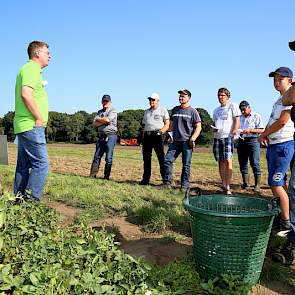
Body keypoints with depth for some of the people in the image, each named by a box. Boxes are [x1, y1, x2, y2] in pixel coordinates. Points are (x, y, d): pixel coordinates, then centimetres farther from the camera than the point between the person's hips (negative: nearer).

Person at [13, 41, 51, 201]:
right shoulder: (32, 68, -9)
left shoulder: (29, 69, 22)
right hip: (32, 126, -10)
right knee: (41, 163, -10)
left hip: (23, 127, 10)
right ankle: (31, 200, -10)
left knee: (24, 166, 11)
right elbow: (26, 94, -23)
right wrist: (40, 118, -17)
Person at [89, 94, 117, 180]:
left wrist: (98, 119, 0)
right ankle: (92, 175, 8)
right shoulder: (100, 112, 19)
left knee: (108, 158, -4)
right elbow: (94, 124, 8)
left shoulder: (113, 111, 1)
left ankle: (106, 177, 2)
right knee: (97, 156, 5)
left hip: (110, 136, -6)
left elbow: (107, 119, -17)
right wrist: (104, 121, -7)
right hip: (101, 136, 6)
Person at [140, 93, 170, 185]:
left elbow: (167, 124, 2)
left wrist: (161, 131, -15)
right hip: (147, 135, 6)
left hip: (157, 136, -5)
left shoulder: (162, 110, 8)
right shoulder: (146, 111, 23)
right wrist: (142, 136, 13)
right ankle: (146, 179, 12)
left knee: (161, 157, -10)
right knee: (146, 158, 6)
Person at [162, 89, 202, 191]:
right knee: (167, 160, -4)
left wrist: (192, 139, -12)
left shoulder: (192, 111, 2)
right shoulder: (175, 110, 16)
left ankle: (184, 185, 8)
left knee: (186, 165, 0)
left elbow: (198, 127, 0)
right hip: (175, 141, 5)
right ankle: (167, 182, 5)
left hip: (186, 142, -5)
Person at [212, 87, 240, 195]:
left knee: (228, 161, -13)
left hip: (228, 137, -6)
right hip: (217, 137, 6)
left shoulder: (232, 106, 5)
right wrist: (213, 128, 5)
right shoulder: (216, 110, 23)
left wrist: (234, 130, -17)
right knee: (221, 162, 6)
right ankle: (223, 185, 12)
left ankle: (228, 187, -13)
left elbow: (237, 120, -2)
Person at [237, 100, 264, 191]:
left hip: (253, 140, -5)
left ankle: (257, 184, -4)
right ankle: (245, 183, 12)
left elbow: (262, 130, -2)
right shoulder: (239, 118, 19)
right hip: (241, 141, 5)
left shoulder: (256, 116, 5)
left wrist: (250, 130, -15)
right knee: (242, 163, 4)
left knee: (255, 163, -9)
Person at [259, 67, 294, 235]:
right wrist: (265, 135, 1)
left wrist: (264, 134, -7)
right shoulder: (280, 99, 19)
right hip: (273, 145, 10)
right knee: (279, 183, 14)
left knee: (276, 184, -10)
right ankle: (281, 215, 24)